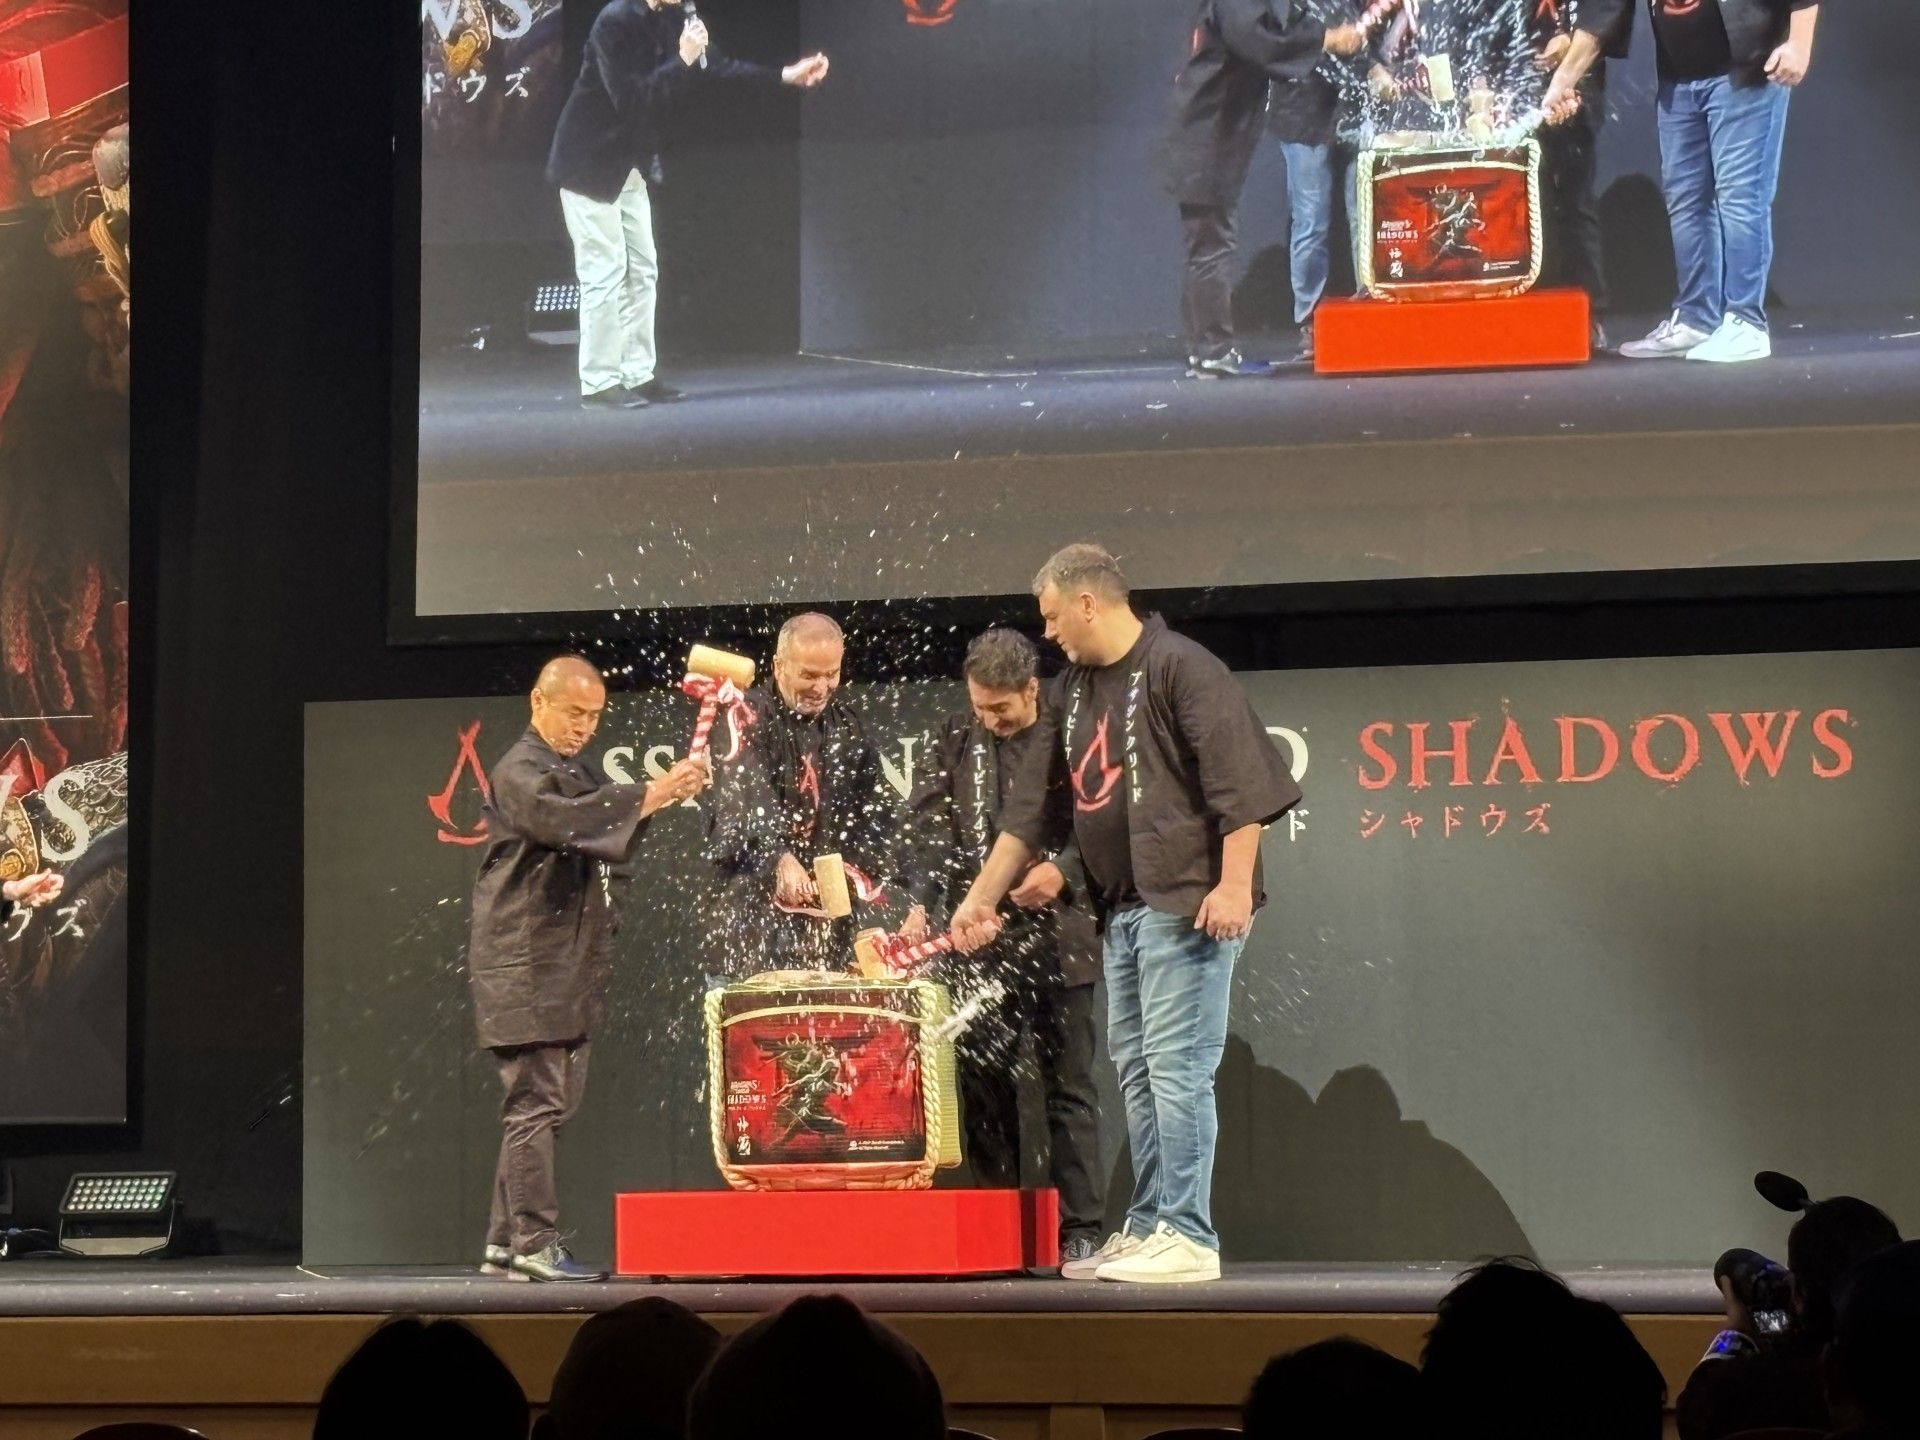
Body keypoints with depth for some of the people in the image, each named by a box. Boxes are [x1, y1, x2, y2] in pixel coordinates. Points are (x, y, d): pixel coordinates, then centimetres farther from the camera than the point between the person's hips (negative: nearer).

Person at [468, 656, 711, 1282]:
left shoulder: (580, 771, 20)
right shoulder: (519, 773, -10)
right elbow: (562, 820, -28)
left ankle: (505, 1241, 15)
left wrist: (667, 797, 2)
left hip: (571, 966, 9)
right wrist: (652, 795, -30)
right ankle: (534, 1245, -8)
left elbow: (613, 839, 19)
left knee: (551, 1104, 10)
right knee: (535, 1104, -9)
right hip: (526, 965, -9)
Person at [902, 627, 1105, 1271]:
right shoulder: (954, 739, 7)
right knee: (983, 1087, 5)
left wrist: (1063, 870, -17)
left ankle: (1079, 1232, 5)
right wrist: (921, 903, -11)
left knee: (1068, 1086, 2)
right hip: (979, 943, 3)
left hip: (1057, 936, -3)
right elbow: (926, 825, 3)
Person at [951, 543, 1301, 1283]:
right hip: (1122, 911, 9)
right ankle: (1147, 1228, 16)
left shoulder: (1179, 668, -8)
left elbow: (1240, 778, -15)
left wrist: (1234, 885, -21)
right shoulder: (1076, 689, 17)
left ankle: (1186, 1237, -7)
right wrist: (983, 897, 20)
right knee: (1135, 1073, 11)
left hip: (1187, 905, -9)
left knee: (1176, 1069, -9)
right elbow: (1033, 808, 22)